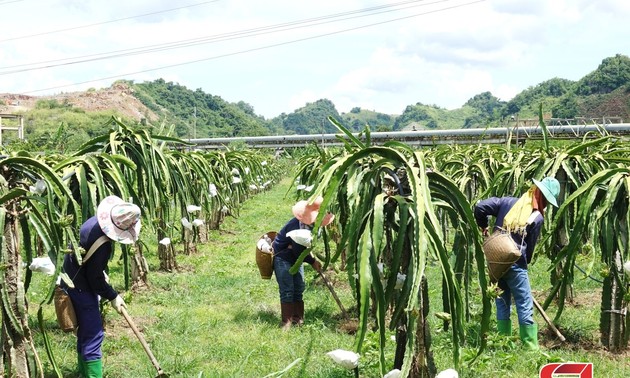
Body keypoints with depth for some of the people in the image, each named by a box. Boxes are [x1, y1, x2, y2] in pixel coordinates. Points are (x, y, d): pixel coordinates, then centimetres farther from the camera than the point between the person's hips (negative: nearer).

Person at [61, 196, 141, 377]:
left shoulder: (95, 221, -4)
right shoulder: (102, 244, -31)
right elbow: (95, 277, -22)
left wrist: (102, 272, 15)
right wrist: (113, 296, -9)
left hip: (73, 282, 10)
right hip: (81, 288, -10)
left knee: (85, 332, 20)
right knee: (94, 335, -7)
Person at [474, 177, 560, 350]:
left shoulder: (508, 202, 3)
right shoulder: (537, 218, -7)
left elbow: (480, 207, -4)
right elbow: (530, 247, 0)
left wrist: (483, 227, 12)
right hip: (515, 265, -5)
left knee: (502, 305, 14)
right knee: (525, 308, 2)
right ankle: (531, 347, 4)